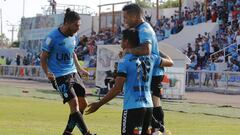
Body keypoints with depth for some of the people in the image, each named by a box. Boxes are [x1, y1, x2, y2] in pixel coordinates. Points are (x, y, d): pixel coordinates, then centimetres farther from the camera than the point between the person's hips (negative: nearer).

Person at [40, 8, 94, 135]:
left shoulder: (72, 36, 6)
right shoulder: (53, 37, -15)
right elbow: (43, 57, -9)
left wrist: (79, 68, 15)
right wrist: (47, 73, -22)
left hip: (72, 73, 8)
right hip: (60, 76, -8)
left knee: (83, 103, 6)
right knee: (74, 104, -17)